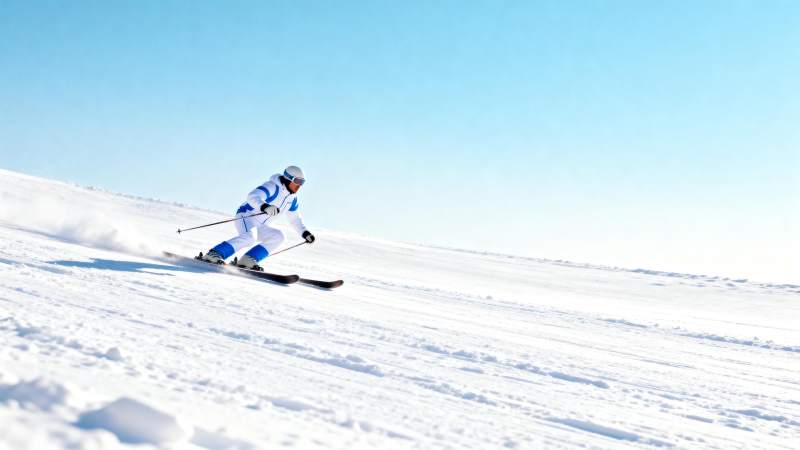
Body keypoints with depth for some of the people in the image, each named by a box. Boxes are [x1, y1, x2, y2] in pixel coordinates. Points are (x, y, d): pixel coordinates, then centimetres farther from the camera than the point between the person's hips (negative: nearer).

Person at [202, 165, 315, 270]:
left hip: (259, 226, 9)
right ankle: (214, 254, -31)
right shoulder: (273, 186, -17)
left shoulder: (292, 198, 10)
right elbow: (253, 196, -34)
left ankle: (247, 260, -17)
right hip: (246, 216, -9)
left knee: (278, 236, -10)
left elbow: (294, 218, 24)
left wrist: (305, 233, 14)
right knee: (249, 237, -34)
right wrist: (264, 206, -52)